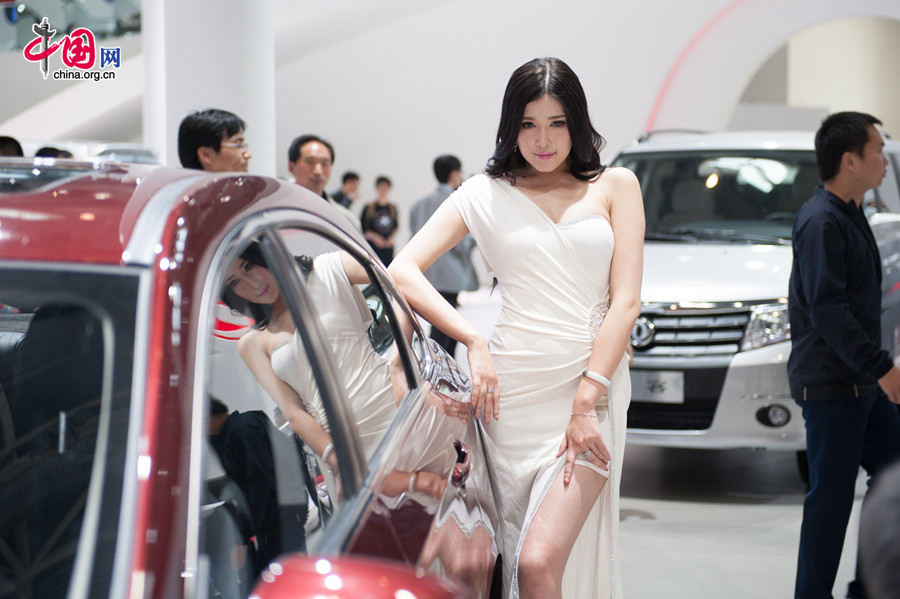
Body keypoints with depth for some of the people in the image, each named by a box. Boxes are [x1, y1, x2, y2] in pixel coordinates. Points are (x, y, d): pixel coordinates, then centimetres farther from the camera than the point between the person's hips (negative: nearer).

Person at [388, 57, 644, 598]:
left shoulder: (615, 186, 10)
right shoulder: (488, 193, 10)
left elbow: (625, 302, 1)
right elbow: (402, 271, 1)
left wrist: (586, 400, -9)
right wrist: (474, 341, -10)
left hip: (593, 385, -1)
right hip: (512, 389, 2)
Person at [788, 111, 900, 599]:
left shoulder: (849, 216, 15)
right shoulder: (822, 221, -16)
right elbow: (827, 310, -23)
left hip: (859, 383, 10)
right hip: (831, 384, -10)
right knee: (831, 495, -4)